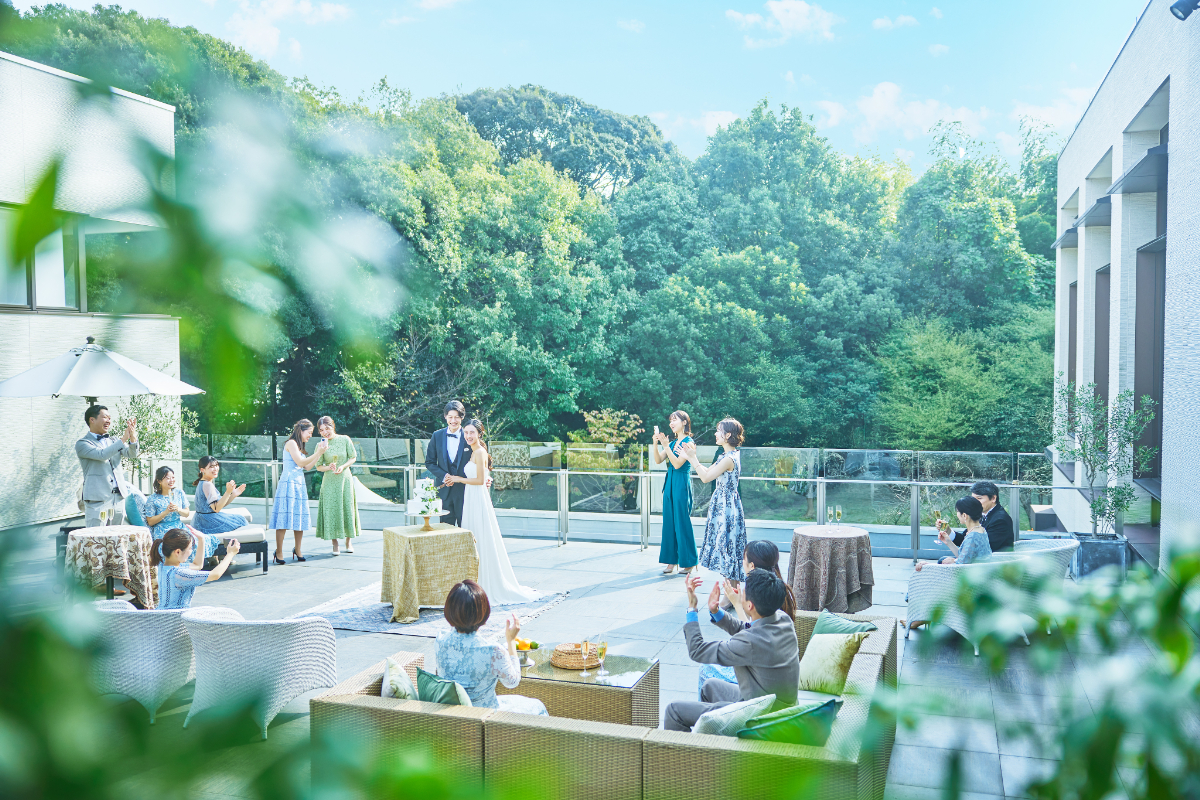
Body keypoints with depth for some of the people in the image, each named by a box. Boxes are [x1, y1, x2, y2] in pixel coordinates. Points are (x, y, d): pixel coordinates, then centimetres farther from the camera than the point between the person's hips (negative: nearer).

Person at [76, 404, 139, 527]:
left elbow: (132, 454, 4)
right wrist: (123, 439, -19)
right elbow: (101, 455, -18)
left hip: (119, 498, 6)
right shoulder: (82, 444, 0)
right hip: (97, 500, -6)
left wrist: (132, 436, -15)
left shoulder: (113, 441, 19)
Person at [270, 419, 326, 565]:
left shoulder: (300, 446, 21)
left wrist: (319, 452, 10)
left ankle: (297, 550, 13)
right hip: (289, 483, -9)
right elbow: (300, 462, -14)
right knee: (284, 518, -9)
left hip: (300, 484, 9)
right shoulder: (291, 443, -6)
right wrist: (318, 453, -11)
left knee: (299, 518, 7)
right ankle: (279, 552, -7)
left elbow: (307, 466, 15)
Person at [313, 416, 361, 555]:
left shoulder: (345, 440, -2)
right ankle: (335, 544, 7)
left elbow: (353, 457, 4)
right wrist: (328, 467, -18)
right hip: (329, 481, 0)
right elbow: (318, 467, 1)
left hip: (345, 478, 0)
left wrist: (343, 466, -12)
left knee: (347, 508, 4)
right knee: (331, 510, -2)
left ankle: (348, 541, 20)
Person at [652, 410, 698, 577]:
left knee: (682, 522, -3)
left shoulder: (688, 442, -8)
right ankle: (672, 561, 13)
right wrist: (655, 443, -7)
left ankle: (688, 563, 6)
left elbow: (677, 464, -18)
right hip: (670, 484, 8)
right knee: (669, 522, 8)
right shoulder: (673, 442, 14)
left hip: (682, 484, -8)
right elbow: (658, 460, 7)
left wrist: (666, 446, -21)